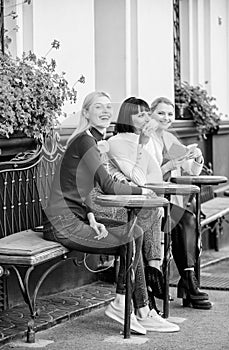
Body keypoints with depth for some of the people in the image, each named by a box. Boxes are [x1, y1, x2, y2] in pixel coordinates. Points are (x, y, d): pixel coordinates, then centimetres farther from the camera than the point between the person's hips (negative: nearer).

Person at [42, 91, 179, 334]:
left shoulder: (91, 140, 18)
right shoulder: (84, 140, -13)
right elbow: (108, 186, -17)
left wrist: (91, 218, -1)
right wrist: (139, 190, -1)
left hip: (74, 218, 9)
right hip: (63, 223, -9)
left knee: (133, 233, 4)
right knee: (133, 236, -10)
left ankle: (143, 313, 4)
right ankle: (119, 304, 3)